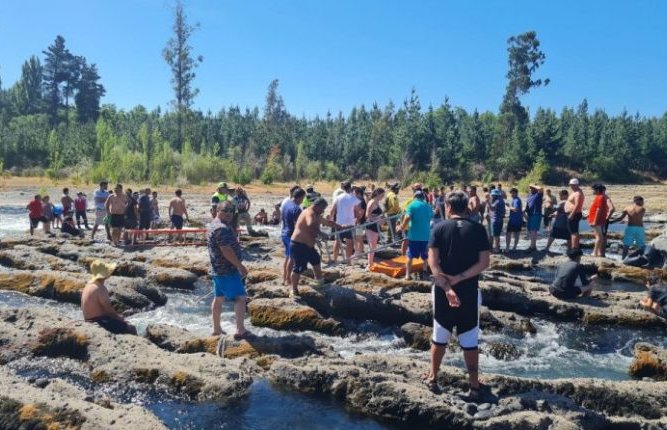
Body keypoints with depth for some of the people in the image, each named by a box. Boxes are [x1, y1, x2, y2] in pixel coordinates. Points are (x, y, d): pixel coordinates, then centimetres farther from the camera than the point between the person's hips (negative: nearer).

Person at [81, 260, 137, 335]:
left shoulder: (89, 284, 9)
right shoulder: (100, 288, -22)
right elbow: (108, 308, -19)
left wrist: (117, 316, 12)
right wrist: (118, 317, -3)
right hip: (99, 322, -10)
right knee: (131, 329, -10)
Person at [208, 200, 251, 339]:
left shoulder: (215, 225, 14)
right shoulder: (222, 228, -22)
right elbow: (227, 250, -27)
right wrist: (240, 265, -19)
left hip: (218, 269, 11)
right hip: (227, 270, -11)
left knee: (218, 298, 15)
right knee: (240, 297, -7)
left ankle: (216, 329, 22)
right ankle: (240, 330, -7)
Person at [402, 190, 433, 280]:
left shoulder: (412, 205, -5)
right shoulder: (428, 207, 9)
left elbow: (407, 218, -19)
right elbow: (431, 219, 17)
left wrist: (404, 227, -4)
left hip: (414, 236, -3)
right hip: (426, 236, 4)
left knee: (410, 257, 6)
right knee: (425, 257, 17)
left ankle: (407, 275, 4)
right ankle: (424, 274, 21)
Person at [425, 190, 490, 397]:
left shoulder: (439, 228, -3)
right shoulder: (478, 229, -1)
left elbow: (433, 262, -12)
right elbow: (484, 262, -9)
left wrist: (447, 287, -16)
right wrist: (459, 278, -11)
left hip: (443, 290, 1)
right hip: (469, 291, 0)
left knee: (440, 336, 15)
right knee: (470, 341, 9)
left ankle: (433, 378, 27)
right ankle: (474, 386, 15)